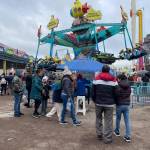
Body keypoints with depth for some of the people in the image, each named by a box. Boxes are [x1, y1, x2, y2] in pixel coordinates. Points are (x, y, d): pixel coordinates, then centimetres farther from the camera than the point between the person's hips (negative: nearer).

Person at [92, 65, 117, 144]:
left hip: (99, 103, 1)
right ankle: (107, 138, 8)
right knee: (108, 121, 5)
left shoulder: (97, 78, -2)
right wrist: (113, 101, 14)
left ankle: (99, 134, 24)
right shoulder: (113, 80, -1)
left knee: (98, 119, 19)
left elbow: (93, 92, 0)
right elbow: (115, 93, 1)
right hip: (109, 104, 0)